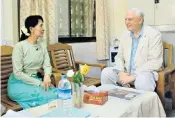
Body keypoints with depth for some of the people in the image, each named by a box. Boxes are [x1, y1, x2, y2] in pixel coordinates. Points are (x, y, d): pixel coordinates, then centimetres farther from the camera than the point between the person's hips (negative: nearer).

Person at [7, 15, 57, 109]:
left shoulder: (42, 45, 4)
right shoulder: (20, 46, -16)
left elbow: (47, 65, -1)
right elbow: (17, 73, -19)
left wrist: (47, 76, -24)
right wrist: (39, 83, -20)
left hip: (35, 80, 6)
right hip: (19, 84, -6)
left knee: (57, 93, -20)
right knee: (48, 96, -28)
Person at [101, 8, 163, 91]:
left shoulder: (154, 34, -9)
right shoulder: (124, 35, 9)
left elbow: (154, 62, -16)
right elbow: (119, 57, 10)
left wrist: (134, 76, -22)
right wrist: (121, 72, -11)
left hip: (145, 72, -5)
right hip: (126, 72, 5)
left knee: (143, 82, -37)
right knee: (106, 73, -16)